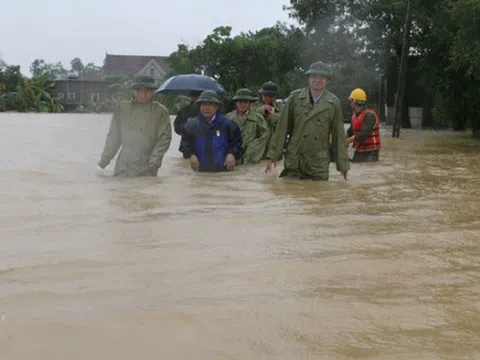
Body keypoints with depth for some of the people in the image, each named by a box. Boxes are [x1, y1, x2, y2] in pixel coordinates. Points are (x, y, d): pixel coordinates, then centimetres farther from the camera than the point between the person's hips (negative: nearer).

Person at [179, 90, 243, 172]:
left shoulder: (227, 124, 2)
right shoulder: (191, 124, 6)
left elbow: (237, 142, 3)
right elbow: (185, 143, 9)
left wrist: (232, 154, -13)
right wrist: (191, 155, -6)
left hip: (223, 170, -1)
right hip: (201, 171, 1)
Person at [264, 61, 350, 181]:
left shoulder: (333, 103, 2)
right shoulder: (295, 98, 1)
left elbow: (338, 134, 5)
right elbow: (282, 128, 2)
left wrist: (343, 164, 5)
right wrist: (273, 156, -2)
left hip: (319, 167, 0)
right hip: (293, 163, 0)